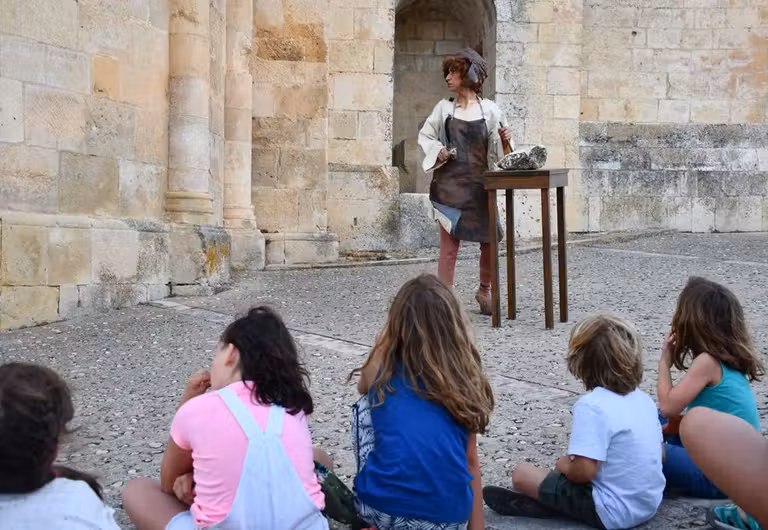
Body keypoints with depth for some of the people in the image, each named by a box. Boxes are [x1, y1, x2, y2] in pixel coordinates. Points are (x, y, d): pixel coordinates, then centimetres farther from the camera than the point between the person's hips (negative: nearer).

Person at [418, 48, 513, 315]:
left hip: (479, 184, 1)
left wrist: (504, 141, -15)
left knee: (490, 239, 6)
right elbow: (425, 136, 13)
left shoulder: (490, 110, 1)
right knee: (449, 244, -2)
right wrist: (438, 151, -6)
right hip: (449, 184, -1)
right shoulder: (443, 108, 3)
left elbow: (497, 151, 7)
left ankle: (484, 291, 29)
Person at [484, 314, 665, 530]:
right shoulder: (644, 400, 2)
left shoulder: (591, 405, -22)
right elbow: (658, 453, 13)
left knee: (522, 474, 0)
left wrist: (565, 466, -4)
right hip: (650, 503, 8)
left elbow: (584, 471, -28)